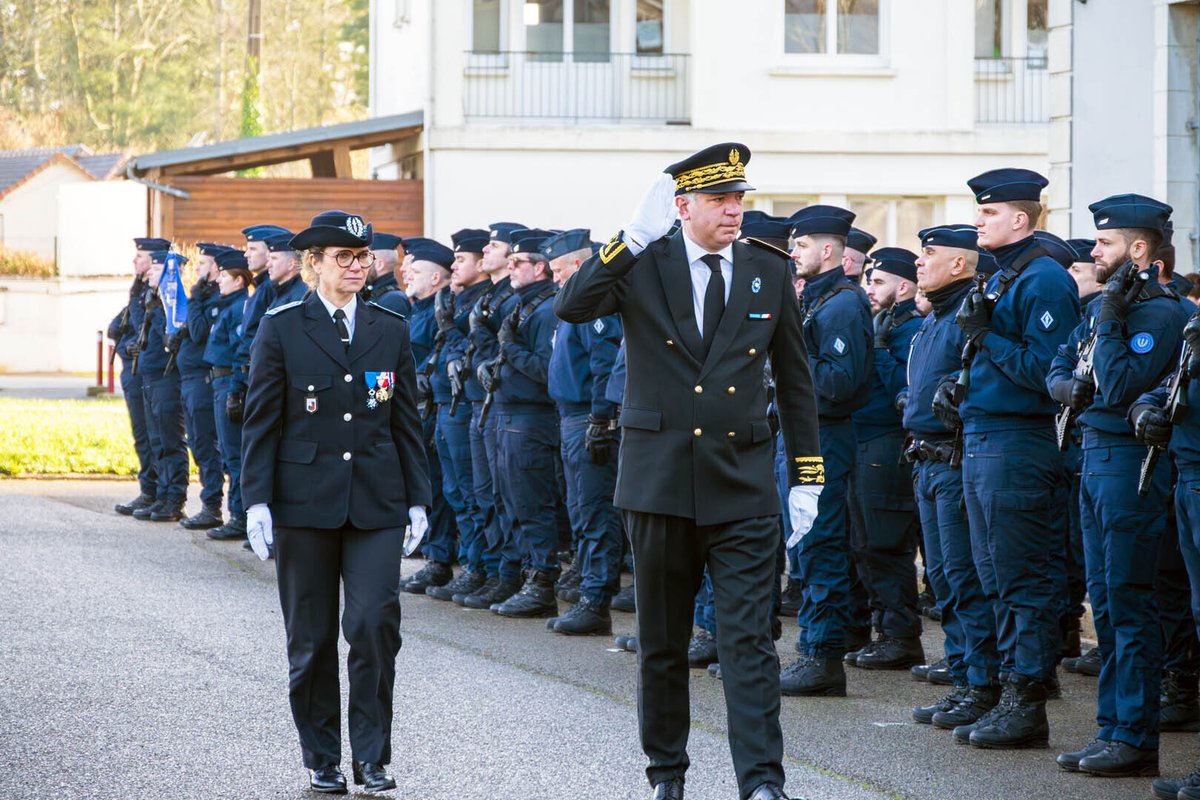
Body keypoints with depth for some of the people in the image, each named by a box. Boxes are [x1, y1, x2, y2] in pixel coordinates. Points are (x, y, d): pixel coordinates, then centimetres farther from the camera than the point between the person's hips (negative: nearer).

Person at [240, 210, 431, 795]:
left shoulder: (391, 330, 9)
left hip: (376, 503, 1)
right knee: (312, 636, 4)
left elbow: (407, 421, 12)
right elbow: (261, 420, 0)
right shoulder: (282, 328, 1)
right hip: (305, 500, -1)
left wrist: (417, 499, 9)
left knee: (376, 622, -9)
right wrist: (257, 500, -6)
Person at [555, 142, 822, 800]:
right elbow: (570, 306, -18)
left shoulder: (770, 273, 6)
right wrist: (635, 235, -23)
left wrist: (807, 479, 8)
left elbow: (794, 380, 12)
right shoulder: (642, 265, 0)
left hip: (742, 489, 0)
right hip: (660, 483, 0)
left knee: (749, 641, -9)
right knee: (661, 642, 10)